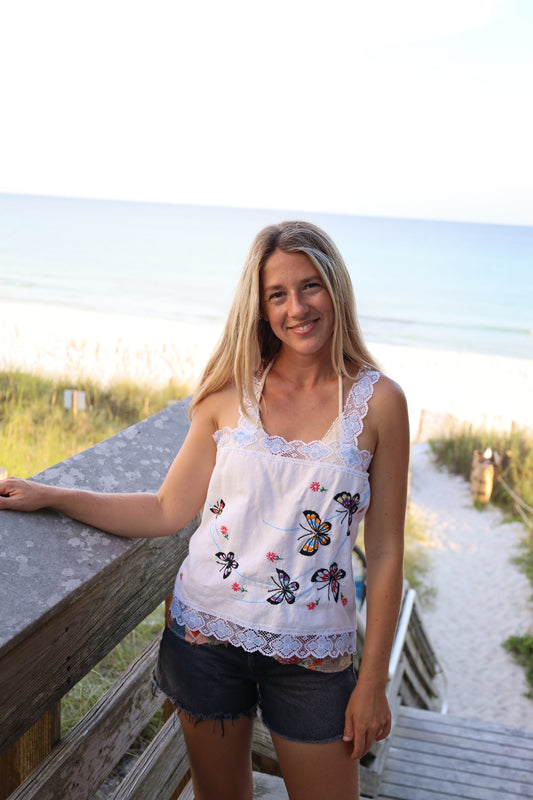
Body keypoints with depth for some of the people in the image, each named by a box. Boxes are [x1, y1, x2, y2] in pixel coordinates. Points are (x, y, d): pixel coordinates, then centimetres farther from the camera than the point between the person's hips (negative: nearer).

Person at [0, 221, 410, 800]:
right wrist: (48, 496, 0)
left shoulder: (377, 402, -8)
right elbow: (167, 511, 2)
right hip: (207, 629, 2)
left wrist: (372, 682, -4)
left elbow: (385, 552, -5)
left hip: (311, 653, -1)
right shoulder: (231, 392, -2)